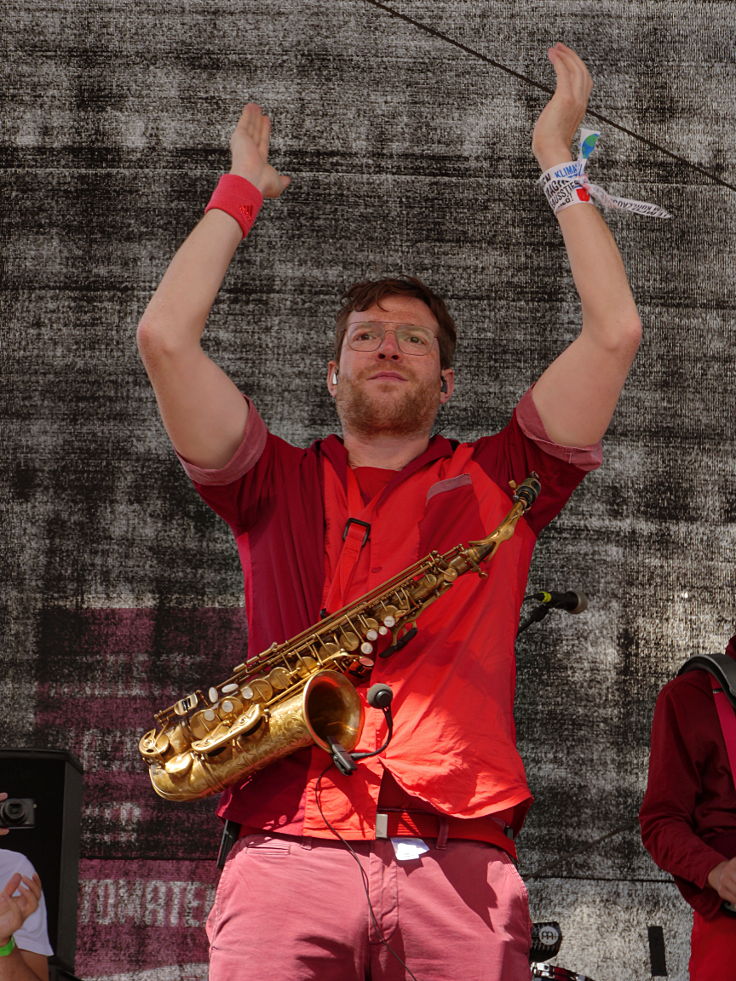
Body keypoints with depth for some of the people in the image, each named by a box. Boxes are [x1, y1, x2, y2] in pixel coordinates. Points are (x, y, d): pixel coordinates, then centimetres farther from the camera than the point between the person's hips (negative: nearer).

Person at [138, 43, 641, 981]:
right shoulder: (278, 483, 20)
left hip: (460, 866, 0)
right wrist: (243, 190, 21)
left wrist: (557, 159, 18)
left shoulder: (494, 481, 19)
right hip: (287, 858, 0)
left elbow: (614, 332, 12)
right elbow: (165, 336, 11)